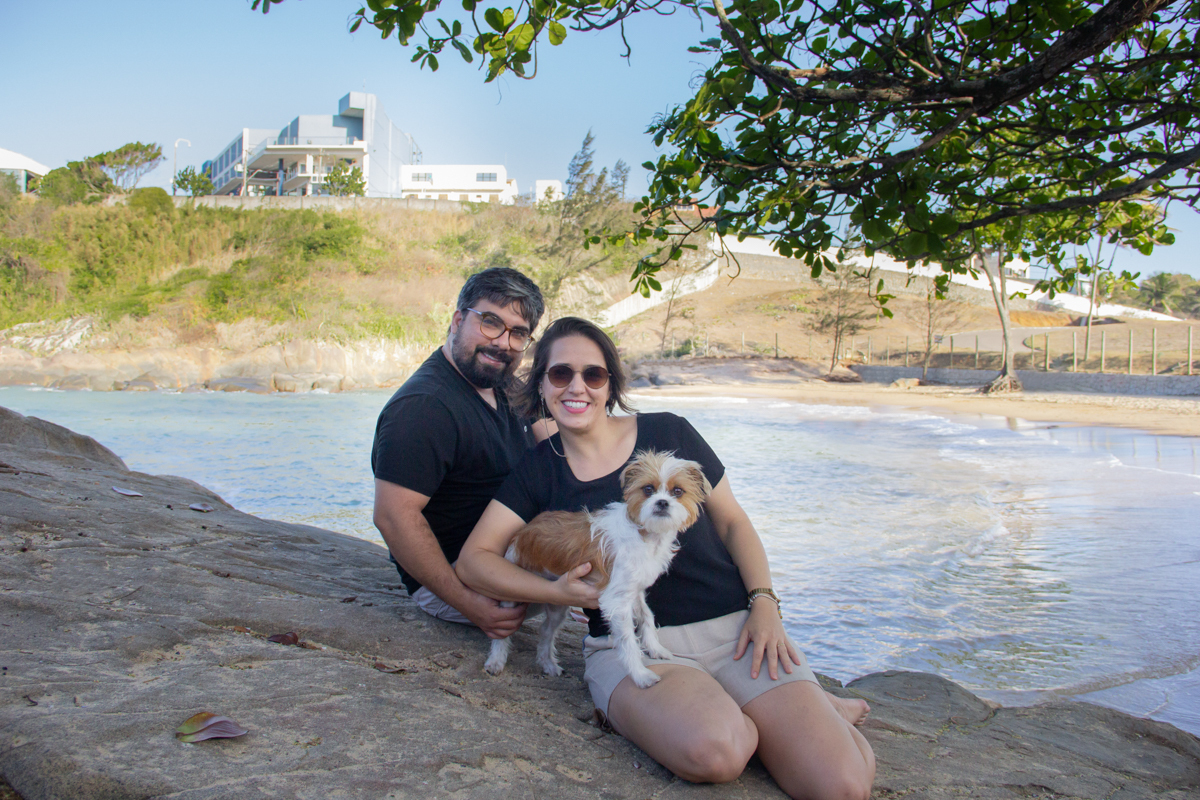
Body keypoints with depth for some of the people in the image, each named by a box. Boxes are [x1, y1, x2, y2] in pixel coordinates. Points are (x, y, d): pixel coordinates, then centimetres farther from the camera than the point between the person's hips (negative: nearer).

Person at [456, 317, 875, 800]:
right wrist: (559, 592, -11)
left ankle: (809, 709, 13)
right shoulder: (540, 470, 7)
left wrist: (764, 602, -4)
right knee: (714, 752, -35)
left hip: (735, 628, 1)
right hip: (631, 647, 0)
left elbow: (732, 521, 12)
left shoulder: (666, 433, 6)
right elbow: (473, 560, 4)